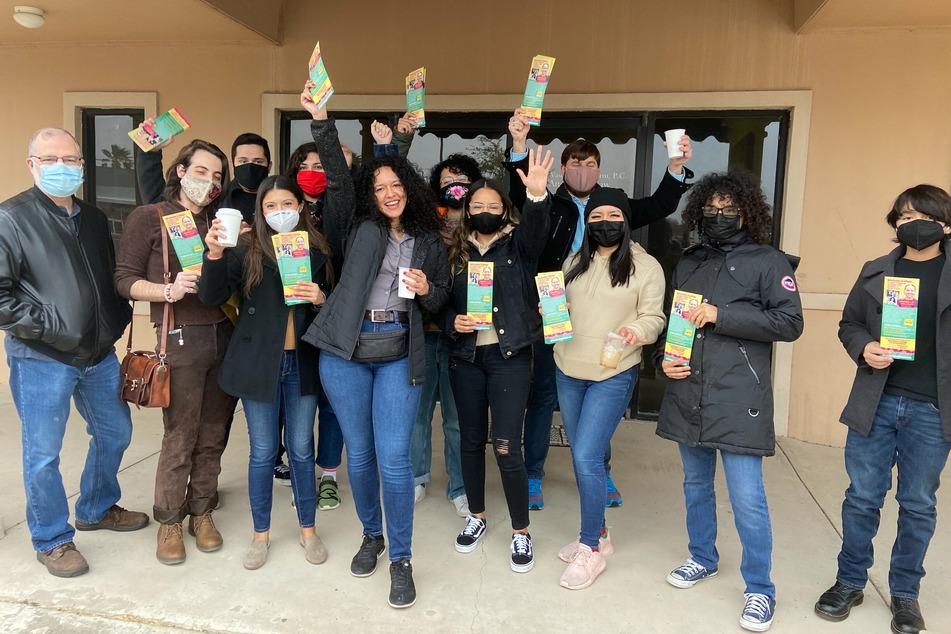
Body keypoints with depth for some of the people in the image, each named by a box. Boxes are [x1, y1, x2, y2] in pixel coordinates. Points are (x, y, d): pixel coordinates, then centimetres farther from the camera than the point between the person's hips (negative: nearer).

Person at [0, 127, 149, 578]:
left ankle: (97, 509, 40)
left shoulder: (94, 219, 12)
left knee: (115, 432, 18)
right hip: (41, 360, -6)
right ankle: (52, 540, 24)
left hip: (99, 354, 7)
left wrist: (117, 319, 5)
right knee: (43, 453, 5)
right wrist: (49, 327, -18)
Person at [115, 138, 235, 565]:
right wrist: (168, 290, -19)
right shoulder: (148, 218, 2)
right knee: (179, 439, 0)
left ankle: (201, 512, 25)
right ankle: (169, 521, 18)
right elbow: (125, 279, -2)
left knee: (212, 436, 10)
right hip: (181, 338, -4)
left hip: (225, 335, 4)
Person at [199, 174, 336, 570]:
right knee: (263, 452, 9)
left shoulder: (318, 250, 3)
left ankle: (308, 529, 28)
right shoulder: (247, 248, -3)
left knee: (301, 449, 12)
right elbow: (212, 297, -13)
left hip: (301, 363, 1)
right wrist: (214, 253, -28)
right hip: (259, 363, -1)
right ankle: (261, 533, 27)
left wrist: (321, 298, -12)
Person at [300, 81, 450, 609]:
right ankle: (371, 535, 35)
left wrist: (427, 291, -9)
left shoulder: (429, 240, 9)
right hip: (346, 352, 1)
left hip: (399, 355, 0)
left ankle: (401, 560, 12)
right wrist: (321, 120, -13)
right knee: (358, 453, 11)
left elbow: (440, 299, 14)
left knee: (393, 457, -5)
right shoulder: (357, 227, 5)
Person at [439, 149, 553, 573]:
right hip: (465, 356, 4)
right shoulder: (458, 251, 8)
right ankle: (476, 516, 34)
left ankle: (521, 532, 14)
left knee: (507, 447, -5)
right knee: (471, 441, 13)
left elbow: (536, 229, -23)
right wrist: (452, 321, -11)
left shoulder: (518, 244, 0)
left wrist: (538, 195, -43)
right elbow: (444, 302, 12)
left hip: (509, 356, -3)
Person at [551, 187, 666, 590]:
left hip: (614, 375, -5)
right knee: (581, 456, 13)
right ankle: (597, 533, 31)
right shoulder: (574, 263, 11)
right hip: (568, 370, 5)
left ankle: (590, 549, 7)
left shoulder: (646, 267, -2)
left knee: (587, 458, -10)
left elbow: (654, 317, -4)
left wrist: (637, 329, -24)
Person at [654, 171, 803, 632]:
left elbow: (790, 322, -10)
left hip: (739, 400, -5)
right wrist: (663, 359, 2)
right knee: (696, 484, 18)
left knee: (747, 499, -3)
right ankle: (702, 559, 38)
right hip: (688, 394, 5)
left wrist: (722, 315, -16)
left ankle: (760, 590, 16)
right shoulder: (689, 263, 13)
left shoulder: (768, 262, -1)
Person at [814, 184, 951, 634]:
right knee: (862, 497, 9)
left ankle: (905, 592, 28)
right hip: (876, 403, 1)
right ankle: (850, 581, 26)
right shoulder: (875, 271, 5)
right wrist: (863, 348, -9)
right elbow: (849, 324, 13)